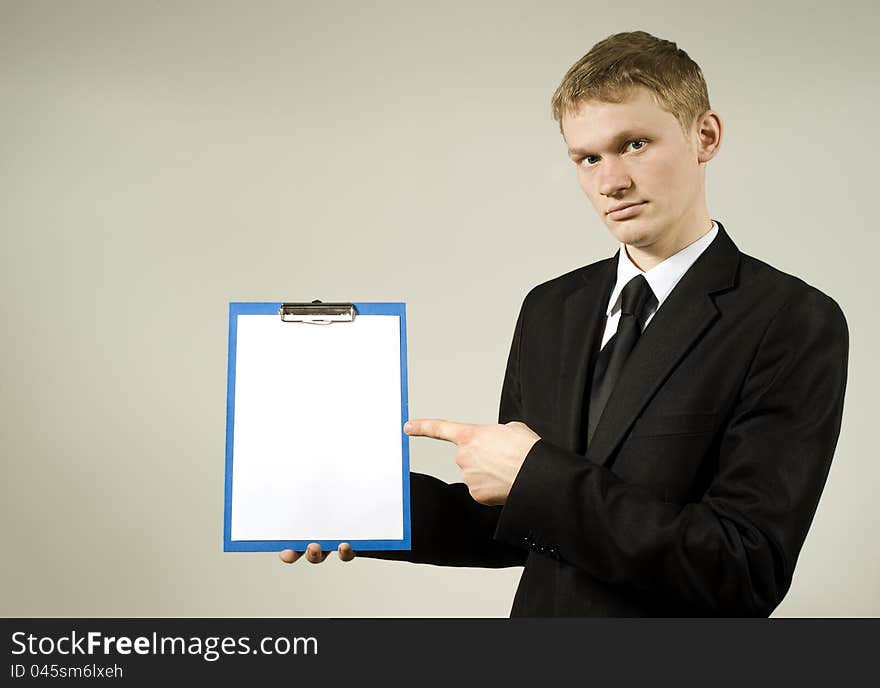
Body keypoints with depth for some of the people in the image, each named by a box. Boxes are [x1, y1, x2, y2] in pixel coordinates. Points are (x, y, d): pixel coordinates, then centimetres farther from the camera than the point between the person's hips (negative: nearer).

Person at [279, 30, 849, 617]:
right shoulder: (550, 309, 0)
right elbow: (516, 528, 4)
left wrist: (537, 475, -24)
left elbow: (749, 572, -25)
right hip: (541, 610, 5)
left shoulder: (796, 322, -18)